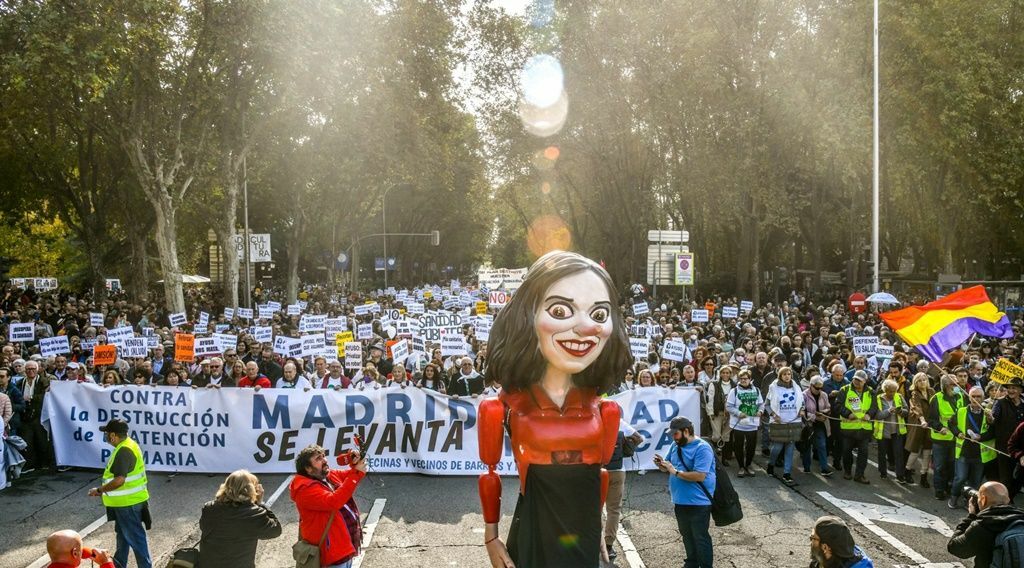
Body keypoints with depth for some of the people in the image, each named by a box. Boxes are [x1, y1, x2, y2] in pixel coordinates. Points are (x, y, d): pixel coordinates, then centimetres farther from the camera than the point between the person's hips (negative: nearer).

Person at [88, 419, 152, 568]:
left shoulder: (124, 451, -25)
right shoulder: (128, 444, 8)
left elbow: (119, 480, -32)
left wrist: (99, 490, -20)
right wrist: (104, 490, 18)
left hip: (128, 503, -11)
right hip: (126, 500, 11)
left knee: (135, 537, -2)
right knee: (122, 533, 23)